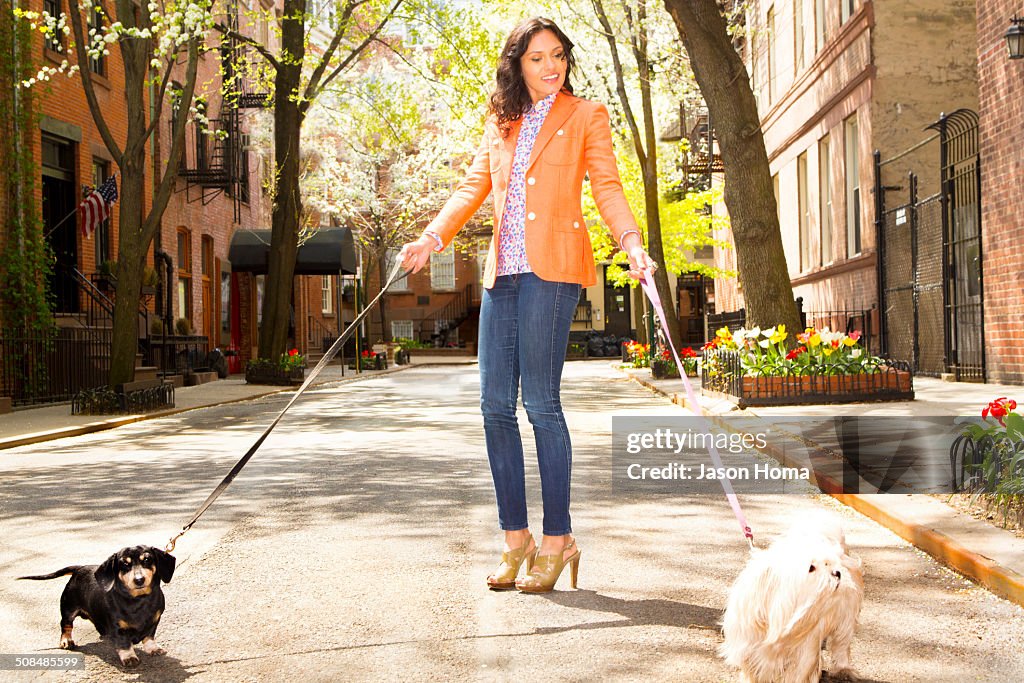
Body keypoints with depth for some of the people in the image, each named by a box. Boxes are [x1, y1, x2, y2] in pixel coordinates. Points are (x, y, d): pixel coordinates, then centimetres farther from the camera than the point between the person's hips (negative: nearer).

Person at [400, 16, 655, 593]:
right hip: (504, 271, 5)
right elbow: (474, 186, 16)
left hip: (553, 267, -5)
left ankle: (557, 539, 0)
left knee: (540, 402, -10)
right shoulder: (501, 123, 21)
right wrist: (433, 236, 1)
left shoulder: (586, 116, 8)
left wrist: (631, 241, -18)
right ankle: (517, 538, 10)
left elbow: (607, 187, -1)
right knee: (496, 403, 1)